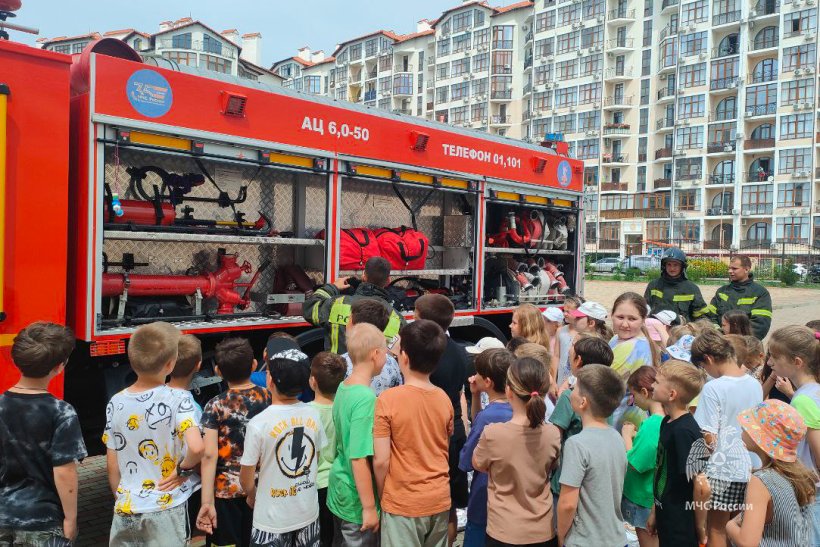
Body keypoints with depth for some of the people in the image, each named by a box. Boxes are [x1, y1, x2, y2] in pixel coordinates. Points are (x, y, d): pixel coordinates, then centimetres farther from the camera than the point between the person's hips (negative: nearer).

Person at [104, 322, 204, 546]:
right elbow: (196, 448, -31)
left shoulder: (116, 403, -4)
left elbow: (112, 465, 2)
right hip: (167, 509, -3)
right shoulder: (177, 400, -17)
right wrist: (183, 469, -11)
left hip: (126, 510, 3)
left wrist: (121, 500, 16)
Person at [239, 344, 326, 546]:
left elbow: (246, 478, -10)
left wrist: (252, 496, 11)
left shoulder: (258, 423, -21)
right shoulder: (313, 414, -9)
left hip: (273, 519, -3)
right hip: (308, 512, 4)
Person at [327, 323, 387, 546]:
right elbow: (359, 459, -26)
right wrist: (369, 507, -19)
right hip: (356, 502, -8)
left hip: (338, 493, 8)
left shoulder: (343, 387, 0)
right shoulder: (366, 398, -26)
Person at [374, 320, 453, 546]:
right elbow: (445, 452, 8)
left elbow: (381, 461, -15)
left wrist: (382, 497, 0)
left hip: (403, 503, -4)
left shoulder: (388, 400, -18)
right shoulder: (444, 399, -3)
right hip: (440, 499, 5)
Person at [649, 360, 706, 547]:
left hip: (682, 526, -8)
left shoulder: (685, 431, -24)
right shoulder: (667, 423, 4)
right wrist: (655, 511, 15)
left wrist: (701, 527, -14)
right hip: (666, 517, 8)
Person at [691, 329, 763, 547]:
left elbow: (709, 438, -20)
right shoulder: (755, 385, 1)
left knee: (717, 529, 10)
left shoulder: (713, 388, -20)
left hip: (723, 470, -6)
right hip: (750, 468, 6)